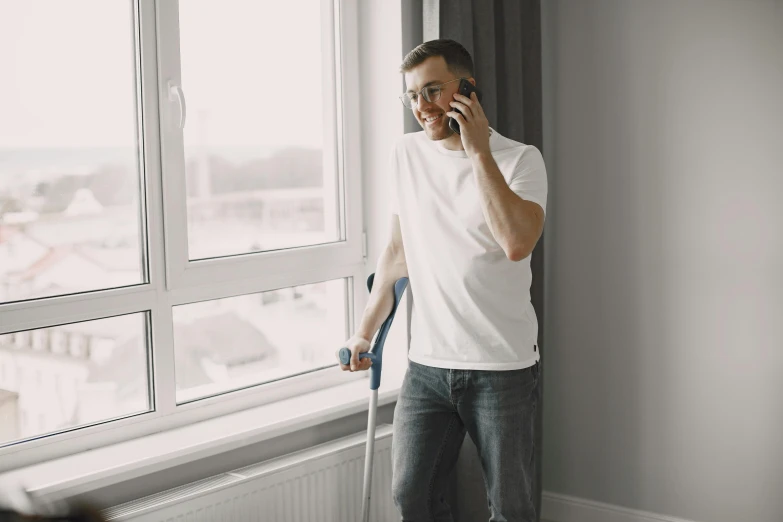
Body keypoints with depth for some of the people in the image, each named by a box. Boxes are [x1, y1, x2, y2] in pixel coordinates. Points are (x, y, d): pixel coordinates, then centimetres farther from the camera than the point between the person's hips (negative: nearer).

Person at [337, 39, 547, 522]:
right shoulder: (408, 152, 7)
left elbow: (517, 242, -24)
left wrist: (478, 152, -19)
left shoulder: (520, 159, -6)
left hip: (503, 367, -4)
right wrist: (366, 331, 18)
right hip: (427, 364, 4)